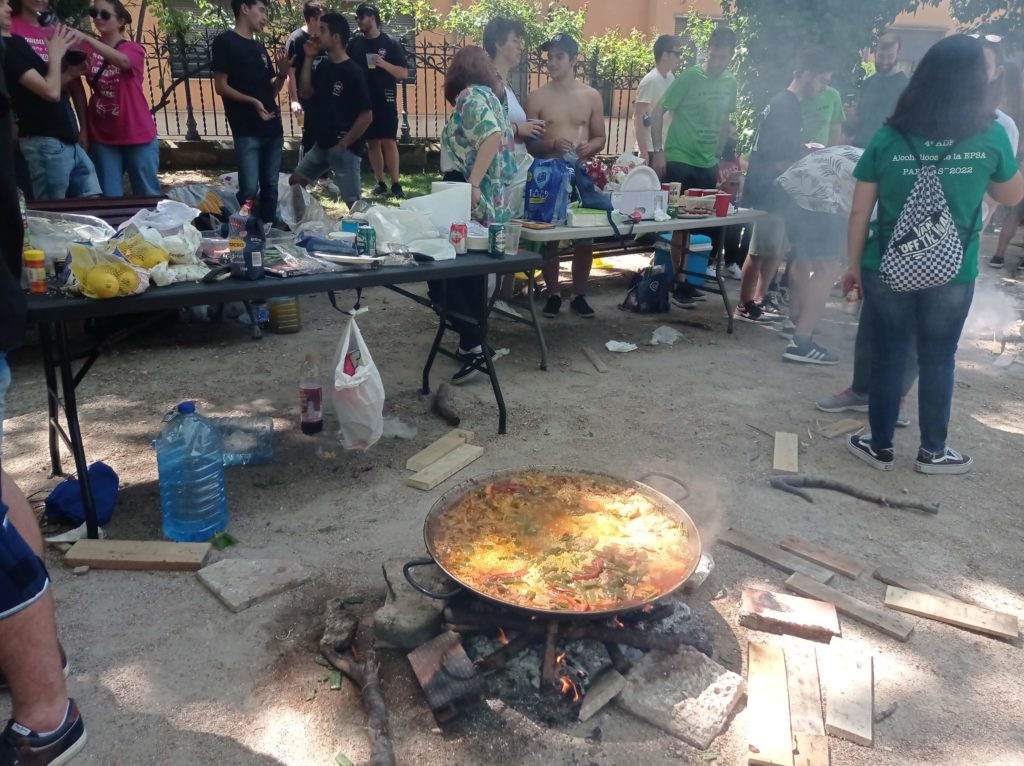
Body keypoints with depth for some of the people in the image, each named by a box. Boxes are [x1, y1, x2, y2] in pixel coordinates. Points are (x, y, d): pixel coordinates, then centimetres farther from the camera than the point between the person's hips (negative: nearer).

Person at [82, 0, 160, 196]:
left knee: (147, 195, 6)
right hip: (102, 137, 2)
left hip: (137, 136, -2)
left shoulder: (133, 49, -1)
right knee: (109, 198, 3)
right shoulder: (89, 50, 6)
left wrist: (87, 39, -36)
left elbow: (123, 61, -24)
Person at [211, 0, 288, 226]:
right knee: (249, 189, -11)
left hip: (273, 127, 7)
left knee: (270, 187, 9)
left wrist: (282, 73, 1)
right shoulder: (225, 41, -2)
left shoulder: (259, 47, 18)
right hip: (246, 130, -7)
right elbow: (220, 86, -7)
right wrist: (252, 101, -19)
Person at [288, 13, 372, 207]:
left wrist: (344, 144, -14)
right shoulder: (324, 66, 8)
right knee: (295, 182, 16)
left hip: (345, 149, -8)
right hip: (322, 144, 9)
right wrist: (308, 59, 2)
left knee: (353, 202, -7)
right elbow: (305, 93, 9)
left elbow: (367, 116, -17)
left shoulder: (353, 72, -15)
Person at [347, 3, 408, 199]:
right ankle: (380, 183, 14)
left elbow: (404, 73, -3)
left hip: (385, 100, -3)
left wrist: (384, 64, -17)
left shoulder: (390, 43, -2)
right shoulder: (355, 43, 7)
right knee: (372, 142, 6)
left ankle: (396, 184, 0)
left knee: (389, 141, -7)